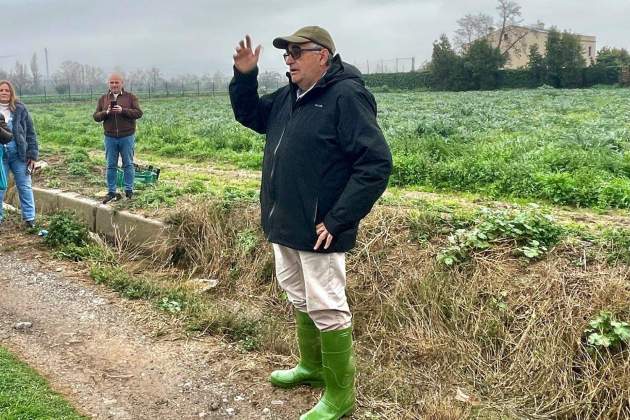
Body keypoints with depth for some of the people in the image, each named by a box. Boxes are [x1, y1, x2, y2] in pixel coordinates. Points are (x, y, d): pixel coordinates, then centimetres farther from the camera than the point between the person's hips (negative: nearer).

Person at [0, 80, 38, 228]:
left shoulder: (20, 108, 1)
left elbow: (30, 132, 2)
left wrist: (33, 154, -3)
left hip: (19, 153, 0)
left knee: (25, 186, 4)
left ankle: (29, 218, 11)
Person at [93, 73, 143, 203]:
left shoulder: (130, 97, 2)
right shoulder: (103, 99, 11)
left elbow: (139, 113, -8)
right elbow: (96, 117, 7)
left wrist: (123, 110, -20)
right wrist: (106, 113, -13)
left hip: (127, 137, -2)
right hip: (110, 138, 2)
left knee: (128, 164, 4)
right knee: (111, 166, 5)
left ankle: (129, 190, 14)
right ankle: (111, 192, 12)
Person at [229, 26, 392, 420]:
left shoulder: (346, 96, -17)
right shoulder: (289, 96, 10)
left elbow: (376, 163, -22)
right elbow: (250, 115, 25)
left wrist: (338, 220, -24)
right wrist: (245, 76, 5)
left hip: (317, 230, -9)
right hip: (286, 226, 9)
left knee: (328, 310, 1)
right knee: (301, 301, 22)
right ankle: (311, 366, 41)